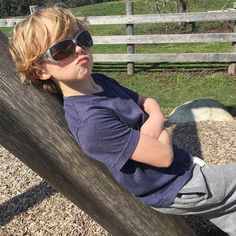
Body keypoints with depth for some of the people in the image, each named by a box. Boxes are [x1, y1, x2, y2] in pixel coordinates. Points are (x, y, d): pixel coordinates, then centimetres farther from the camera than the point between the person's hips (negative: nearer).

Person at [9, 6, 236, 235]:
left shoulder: (100, 81, -5)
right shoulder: (92, 120, -33)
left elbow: (147, 102, 6)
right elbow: (164, 156, -28)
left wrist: (156, 120, -16)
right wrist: (162, 132, -8)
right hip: (176, 188, -8)